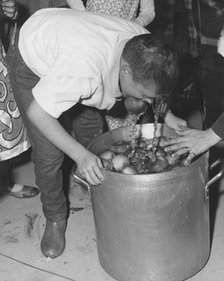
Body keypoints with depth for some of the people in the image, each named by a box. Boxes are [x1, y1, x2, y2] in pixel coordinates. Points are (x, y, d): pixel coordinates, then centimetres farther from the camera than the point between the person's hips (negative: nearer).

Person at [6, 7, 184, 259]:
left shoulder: (143, 47, -24)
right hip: (32, 63, -6)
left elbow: (153, 81, 1)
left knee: (93, 128, 1)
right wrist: (80, 155, -40)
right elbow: (37, 112, -35)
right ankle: (55, 218, 14)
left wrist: (167, 116, -10)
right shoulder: (83, 68, -46)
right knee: (48, 153, -8)